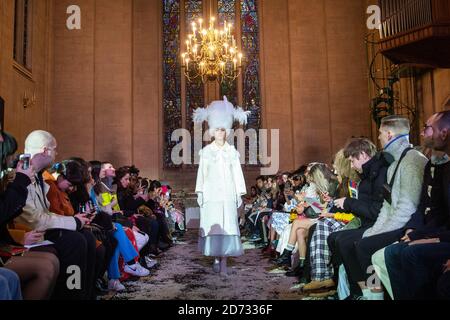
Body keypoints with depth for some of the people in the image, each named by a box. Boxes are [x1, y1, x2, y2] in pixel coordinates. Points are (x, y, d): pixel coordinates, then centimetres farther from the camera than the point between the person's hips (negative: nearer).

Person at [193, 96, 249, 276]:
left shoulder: (232, 151, 7)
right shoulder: (206, 151, 6)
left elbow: (237, 172, 7)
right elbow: (201, 172, 5)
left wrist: (239, 194, 4)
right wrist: (199, 192, -2)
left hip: (228, 194, 0)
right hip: (211, 193, 0)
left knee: (227, 226, -5)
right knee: (213, 226, -2)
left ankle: (223, 263, -3)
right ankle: (216, 259, 12)